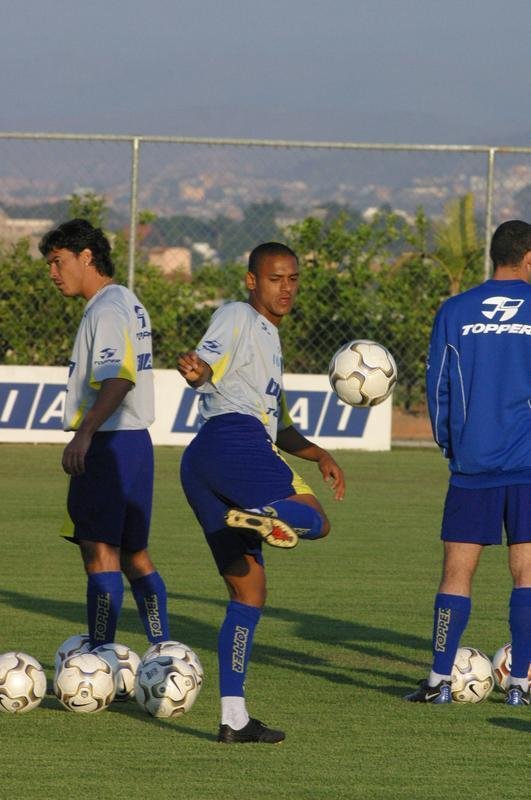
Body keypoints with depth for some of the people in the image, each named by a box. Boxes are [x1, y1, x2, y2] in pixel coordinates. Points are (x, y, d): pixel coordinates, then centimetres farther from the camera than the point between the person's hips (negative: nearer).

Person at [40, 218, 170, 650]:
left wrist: (84, 433, -36)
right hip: (136, 440, 10)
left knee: (100, 551, -11)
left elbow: (118, 380, -26)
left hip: (109, 444, -10)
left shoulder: (107, 309, -13)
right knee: (134, 556, 14)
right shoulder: (129, 303, 18)